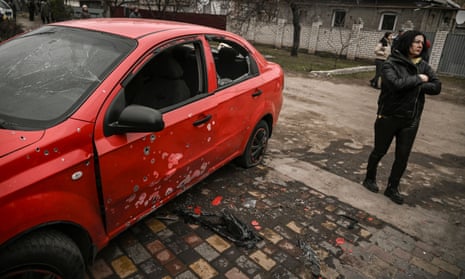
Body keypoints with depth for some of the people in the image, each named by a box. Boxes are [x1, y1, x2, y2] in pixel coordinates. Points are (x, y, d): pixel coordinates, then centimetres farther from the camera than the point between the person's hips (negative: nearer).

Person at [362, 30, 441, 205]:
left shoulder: (423, 66, 5)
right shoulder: (391, 64, -11)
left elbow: (437, 87, -2)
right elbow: (395, 84, -27)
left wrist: (416, 87, -16)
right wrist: (418, 79, -15)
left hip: (411, 120, 5)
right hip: (388, 117, -4)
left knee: (403, 156, 8)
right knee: (380, 151, 12)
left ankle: (392, 188, 25)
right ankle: (369, 179, 33)